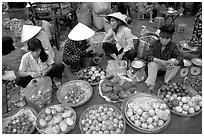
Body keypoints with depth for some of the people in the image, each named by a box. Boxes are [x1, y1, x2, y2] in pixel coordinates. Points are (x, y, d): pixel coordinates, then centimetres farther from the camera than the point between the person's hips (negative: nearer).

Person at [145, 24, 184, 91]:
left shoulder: (173, 45, -16)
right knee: (153, 64, -35)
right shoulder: (154, 44, -20)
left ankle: (166, 81, -7)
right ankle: (151, 83, -17)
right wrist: (160, 61, -43)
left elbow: (180, 57, -22)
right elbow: (149, 56, -27)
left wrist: (173, 62, -46)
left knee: (176, 63, -25)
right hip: (156, 63, -2)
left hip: (167, 65, 2)